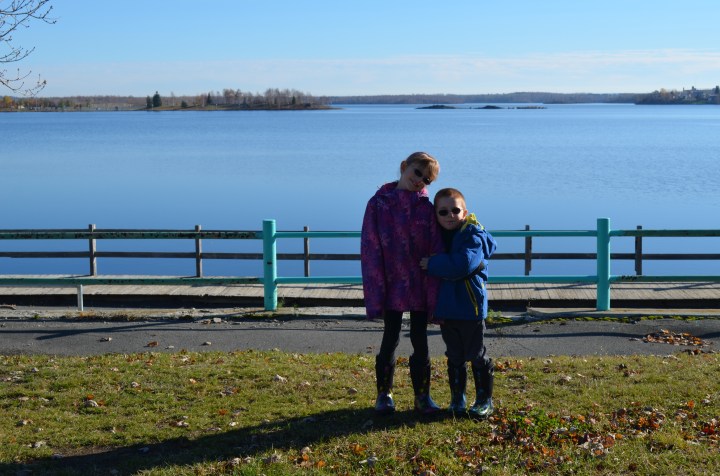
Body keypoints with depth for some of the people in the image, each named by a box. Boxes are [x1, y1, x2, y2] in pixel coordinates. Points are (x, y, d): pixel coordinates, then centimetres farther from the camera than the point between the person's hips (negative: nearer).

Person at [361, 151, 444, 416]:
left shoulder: (426, 208, 0)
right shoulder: (379, 204, -3)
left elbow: (436, 250, -2)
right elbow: (370, 249, -6)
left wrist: (434, 291, -8)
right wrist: (375, 292, -11)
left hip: (420, 287, 1)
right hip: (392, 286, -1)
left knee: (420, 341, 8)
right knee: (390, 339, 8)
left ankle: (422, 396, 20)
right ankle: (384, 394, 23)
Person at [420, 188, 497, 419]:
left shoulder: (473, 235, -13)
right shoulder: (437, 235, 8)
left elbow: (462, 265, -29)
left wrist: (432, 264, -19)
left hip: (470, 308, -6)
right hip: (445, 308, 6)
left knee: (477, 356, 6)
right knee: (455, 357, 15)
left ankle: (485, 400, 18)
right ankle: (457, 399, 26)